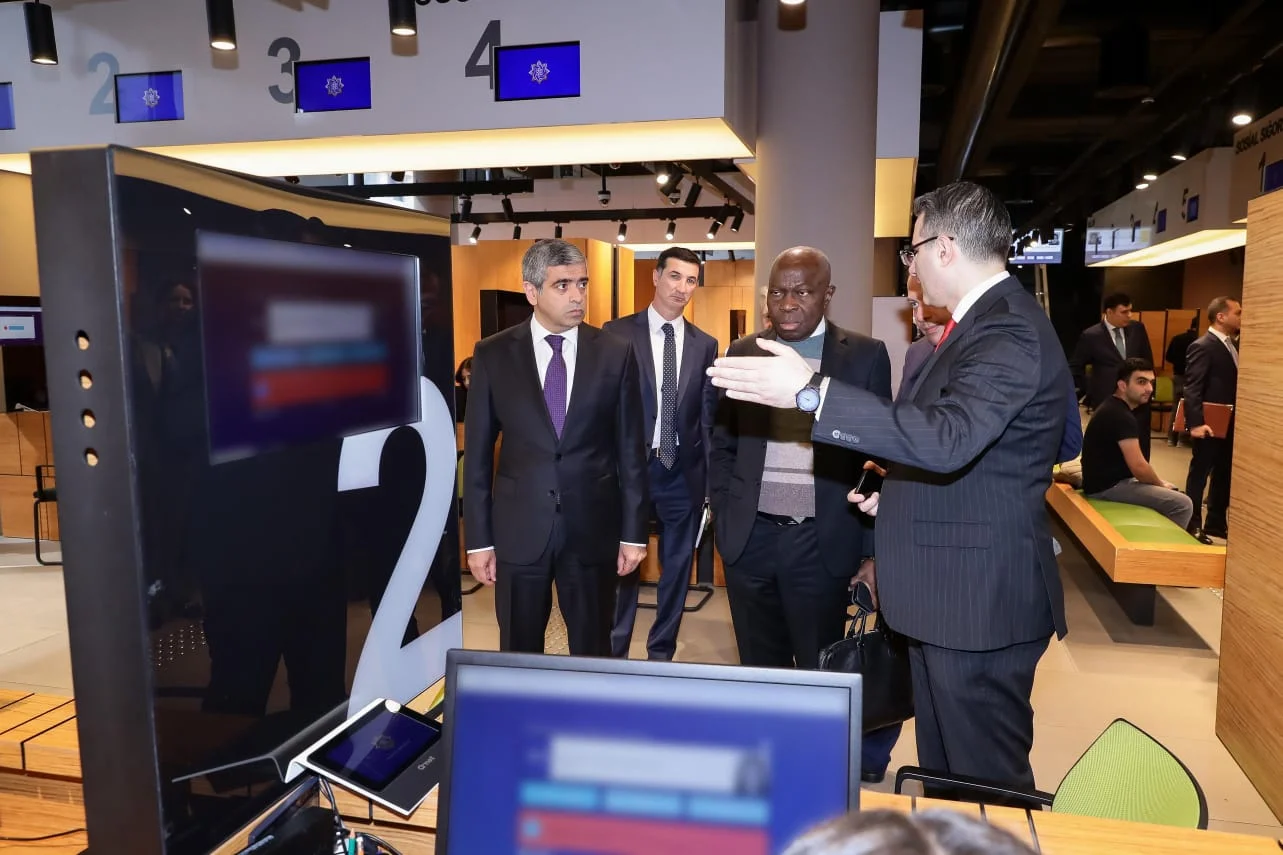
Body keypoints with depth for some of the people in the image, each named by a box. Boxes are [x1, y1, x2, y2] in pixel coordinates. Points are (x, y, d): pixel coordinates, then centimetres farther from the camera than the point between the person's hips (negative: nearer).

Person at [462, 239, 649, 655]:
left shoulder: (616, 353, -2)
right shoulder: (493, 354, -2)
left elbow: (631, 449, 1)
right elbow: (478, 453, 0)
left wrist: (634, 531, 0)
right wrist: (478, 538, -1)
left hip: (594, 528, 0)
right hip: (519, 530, 0)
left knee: (593, 653, 14)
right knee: (519, 655, 15)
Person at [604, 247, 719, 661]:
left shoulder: (705, 344, 6)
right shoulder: (617, 333, -2)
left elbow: (709, 416, 7)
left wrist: (709, 480, 5)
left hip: (683, 471, 3)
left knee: (677, 567, 12)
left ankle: (661, 653, 29)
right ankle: (613, 653, 23)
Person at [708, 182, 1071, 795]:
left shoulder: (1009, 330, -20)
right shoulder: (983, 321, 13)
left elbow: (947, 438, -36)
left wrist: (811, 392, -36)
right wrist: (900, 492, 12)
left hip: (979, 599, -10)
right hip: (948, 591, 10)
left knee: (984, 784, 5)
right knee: (942, 774, 22)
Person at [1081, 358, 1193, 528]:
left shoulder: (1114, 408, 12)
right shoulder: (1120, 416, -21)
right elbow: (1138, 466, -24)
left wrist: (1159, 483, 14)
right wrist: (1161, 484, -5)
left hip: (1110, 479, 11)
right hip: (1108, 486, -11)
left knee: (1174, 492, 23)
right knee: (1182, 504, -14)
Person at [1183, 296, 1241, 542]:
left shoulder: (1233, 345, 12)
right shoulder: (1202, 347, -14)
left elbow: (1235, 383, 14)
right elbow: (1192, 388, -19)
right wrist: (1196, 423, -25)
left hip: (1230, 423, 9)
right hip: (1211, 424, -8)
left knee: (1224, 474, 16)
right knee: (1199, 474, 3)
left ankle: (1216, 522, 28)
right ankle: (1193, 526, 12)